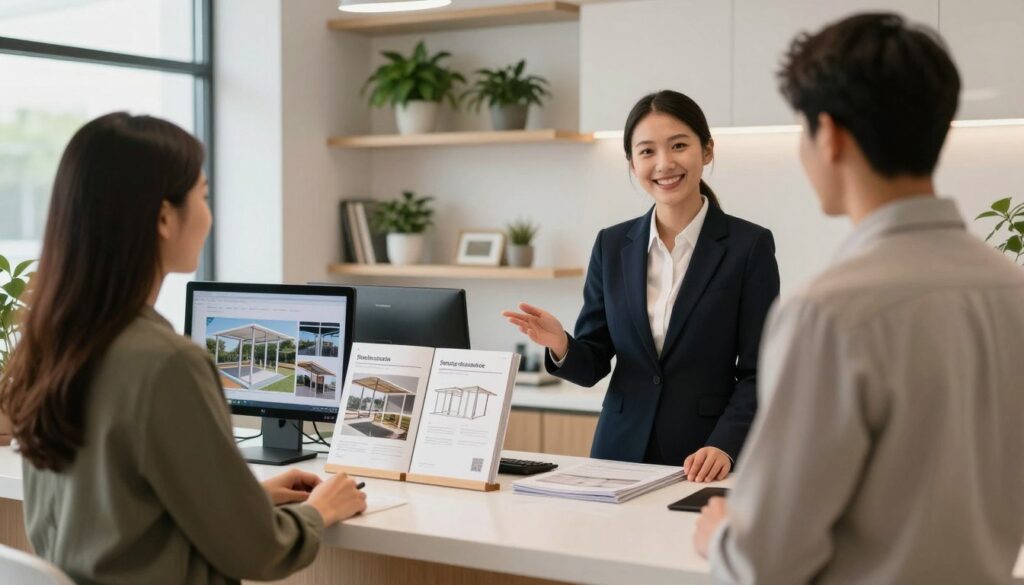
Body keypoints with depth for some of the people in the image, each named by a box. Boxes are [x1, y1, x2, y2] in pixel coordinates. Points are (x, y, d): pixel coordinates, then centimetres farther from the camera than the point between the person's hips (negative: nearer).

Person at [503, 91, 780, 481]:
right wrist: (560, 346, -14)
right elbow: (594, 364, 7)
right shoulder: (612, 245, 5)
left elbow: (758, 373, -6)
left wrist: (724, 447, -20)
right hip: (620, 453, 3)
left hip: (705, 467, -3)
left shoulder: (749, 245, -5)